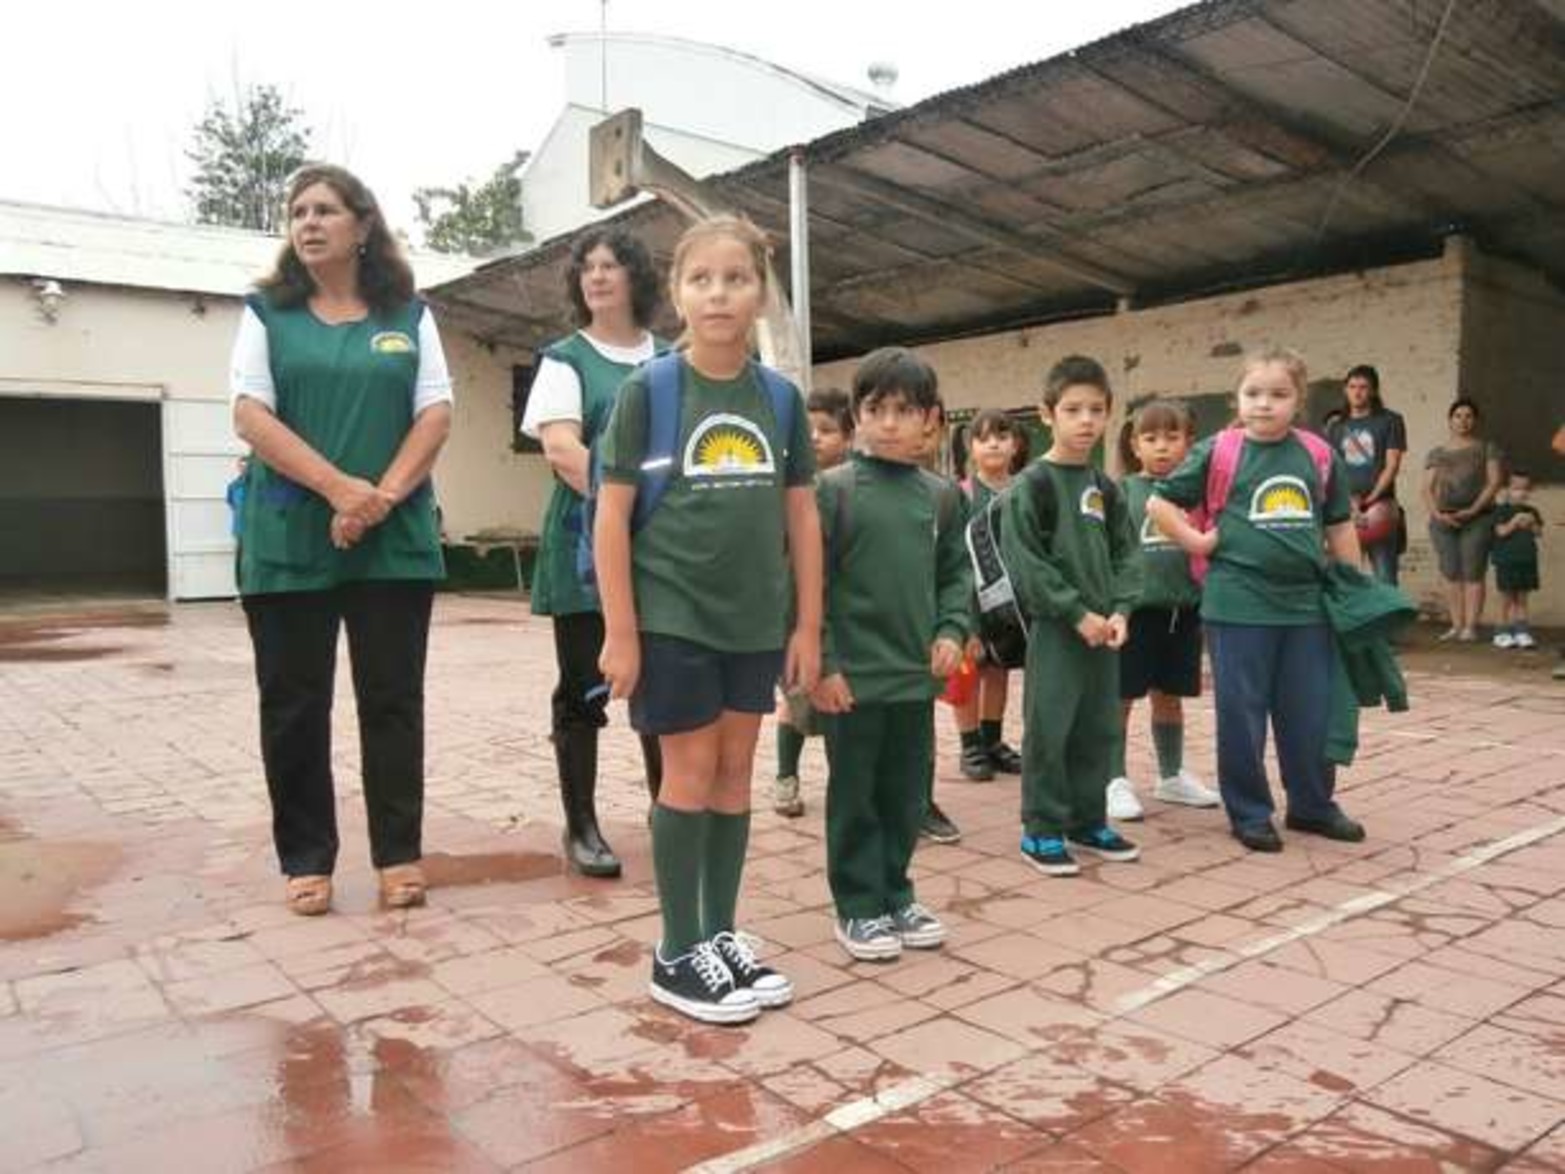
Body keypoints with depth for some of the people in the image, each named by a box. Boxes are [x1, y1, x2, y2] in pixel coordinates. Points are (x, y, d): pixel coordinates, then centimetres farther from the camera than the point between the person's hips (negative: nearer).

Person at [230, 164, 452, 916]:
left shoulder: (409, 316, 10)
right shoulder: (266, 313, 9)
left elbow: (435, 414, 2)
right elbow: (250, 416, -3)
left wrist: (382, 497, -13)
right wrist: (339, 488, -15)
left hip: (395, 541, 0)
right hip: (288, 542, 0)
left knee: (393, 701, 4)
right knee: (294, 706, 4)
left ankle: (400, 853, 14)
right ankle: (306, 859, 16)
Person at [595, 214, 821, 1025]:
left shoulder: (780, 398, 4)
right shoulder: (647, 390, -6)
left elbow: (802, 516, 7)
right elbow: (611, 513, -7)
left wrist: (808, 626, 5)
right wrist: (619, 631, -11)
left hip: (755, 621, 4)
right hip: (671, 617, -4)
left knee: (735, 772, 11)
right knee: (691, 772, 2)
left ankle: (721, 935, 27)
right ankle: (678, 954, 17)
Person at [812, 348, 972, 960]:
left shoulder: (941, 495, 7)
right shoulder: (834, 490, -7)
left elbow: (955, 573, 15)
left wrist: (951, 631, -1)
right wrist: (821, 663, -13)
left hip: (917, 676, 5)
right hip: (852, 675, -5)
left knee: (907, 795, 15)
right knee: (854, 796, 7)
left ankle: (896, 894, 31)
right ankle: (858, 907, 20)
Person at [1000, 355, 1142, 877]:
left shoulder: (1105, 488, 11)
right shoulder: (1032, 484, -9)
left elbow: (1126, 553, 12)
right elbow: (1024, 561, -15)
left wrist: (1119, 610, -5)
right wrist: (1078, 614, -16)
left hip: (1103, 627, 7)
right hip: (1054, 627, -6)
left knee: (1099, 730, 13)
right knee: (1049, 731, -2)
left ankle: (1088, 821, 26)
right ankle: (1041, 830, 10)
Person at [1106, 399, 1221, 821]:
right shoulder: (1123, 491, -3)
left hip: (1183, 608, 4)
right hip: (1134, 608, -3)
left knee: (1170, 696, 17)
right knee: (1121, 699, 4)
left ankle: (1172, 776, 31)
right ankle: (1115, 781, 14)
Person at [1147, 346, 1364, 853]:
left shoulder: (1319, 456, 6)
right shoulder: (1218, 452, -4)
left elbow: (1339, 527, 14)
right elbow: (1159, 503, 1)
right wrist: (1198, 543, -6)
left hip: (1306, 604, 3)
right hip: (1238, 605, -3)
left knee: (1310, 712, 12)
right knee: (1241, 714, 5)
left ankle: (1312, 805, 31)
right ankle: (1249, 813, 20)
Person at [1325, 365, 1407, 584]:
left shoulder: (1390, 421, 6)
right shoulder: (1335, 428, 14)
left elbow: (1392, 465, -1)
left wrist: (1369, 500, -12)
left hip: (1380, 507, -3)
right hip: (1344, 510, 3)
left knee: (1384, 577, -5)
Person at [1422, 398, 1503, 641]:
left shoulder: (1486, 449, 12)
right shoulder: (1436, 453, 19)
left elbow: (1494, 481, 1)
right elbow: (1428, 488, 10)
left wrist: (1474, 509, -12)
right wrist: (1437, 513, -7)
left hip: (1477, 520, -2)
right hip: (1443, 521, 3)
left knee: (1473, 574, -7)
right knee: (1451, 574, 1)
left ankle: (1470, 626, -5)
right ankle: (1456, 625, 6)